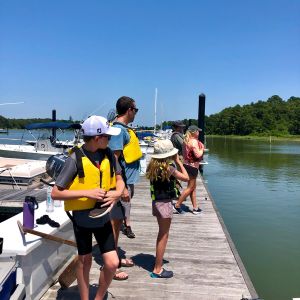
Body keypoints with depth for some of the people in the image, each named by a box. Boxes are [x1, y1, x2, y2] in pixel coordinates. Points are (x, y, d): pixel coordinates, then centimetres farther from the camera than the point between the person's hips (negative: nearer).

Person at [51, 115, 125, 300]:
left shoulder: (109, 154, -6)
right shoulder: (76, 158, -19)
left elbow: (119, 179, 8)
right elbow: (56, 193, -18)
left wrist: (118, 193, -13)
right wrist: (87, 193, -26)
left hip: (103, 216, 4)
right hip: (82, 218, -3)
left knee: (112, 263, 2)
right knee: (85, 261, 14)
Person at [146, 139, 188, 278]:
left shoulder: (153, 166, 2)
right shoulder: (168, 168, -20)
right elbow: (186, 177, -9)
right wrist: (178, 161, -3)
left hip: (156, 202, 8)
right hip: (165, 203, -8)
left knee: (161, 234, 21)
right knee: (164, 236, 4)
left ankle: (158, 265, 33)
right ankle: (157, 270, 14)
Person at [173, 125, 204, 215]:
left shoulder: (186, 140, 9)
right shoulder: (194, 141, -18)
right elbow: (198, 155, -25)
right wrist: (202, 148, -6)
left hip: (187, 165, 10)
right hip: (192, 166, -10)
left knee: (193, 188, 14)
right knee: (190, 188, 0)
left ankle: (195, 208, 20)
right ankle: (177, 205, 3)